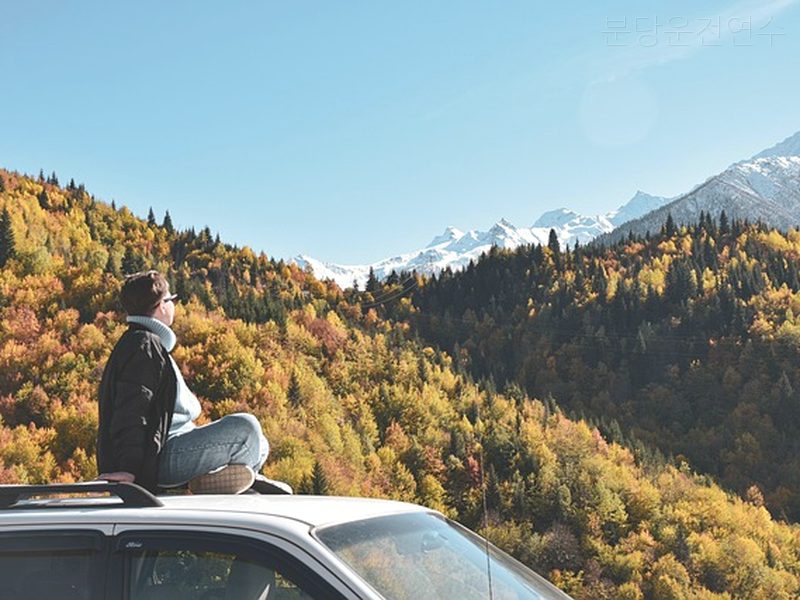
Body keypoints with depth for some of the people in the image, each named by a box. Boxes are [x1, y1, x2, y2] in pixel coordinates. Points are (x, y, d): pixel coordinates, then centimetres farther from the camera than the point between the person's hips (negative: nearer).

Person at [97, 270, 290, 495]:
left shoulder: (139, 343, 23)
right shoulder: (145, 345, -11)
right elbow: (131, 411, -23)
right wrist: (129, 469, -30)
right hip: (162, 457, -11)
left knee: (258, 446, 16)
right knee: (245, 428, -24)